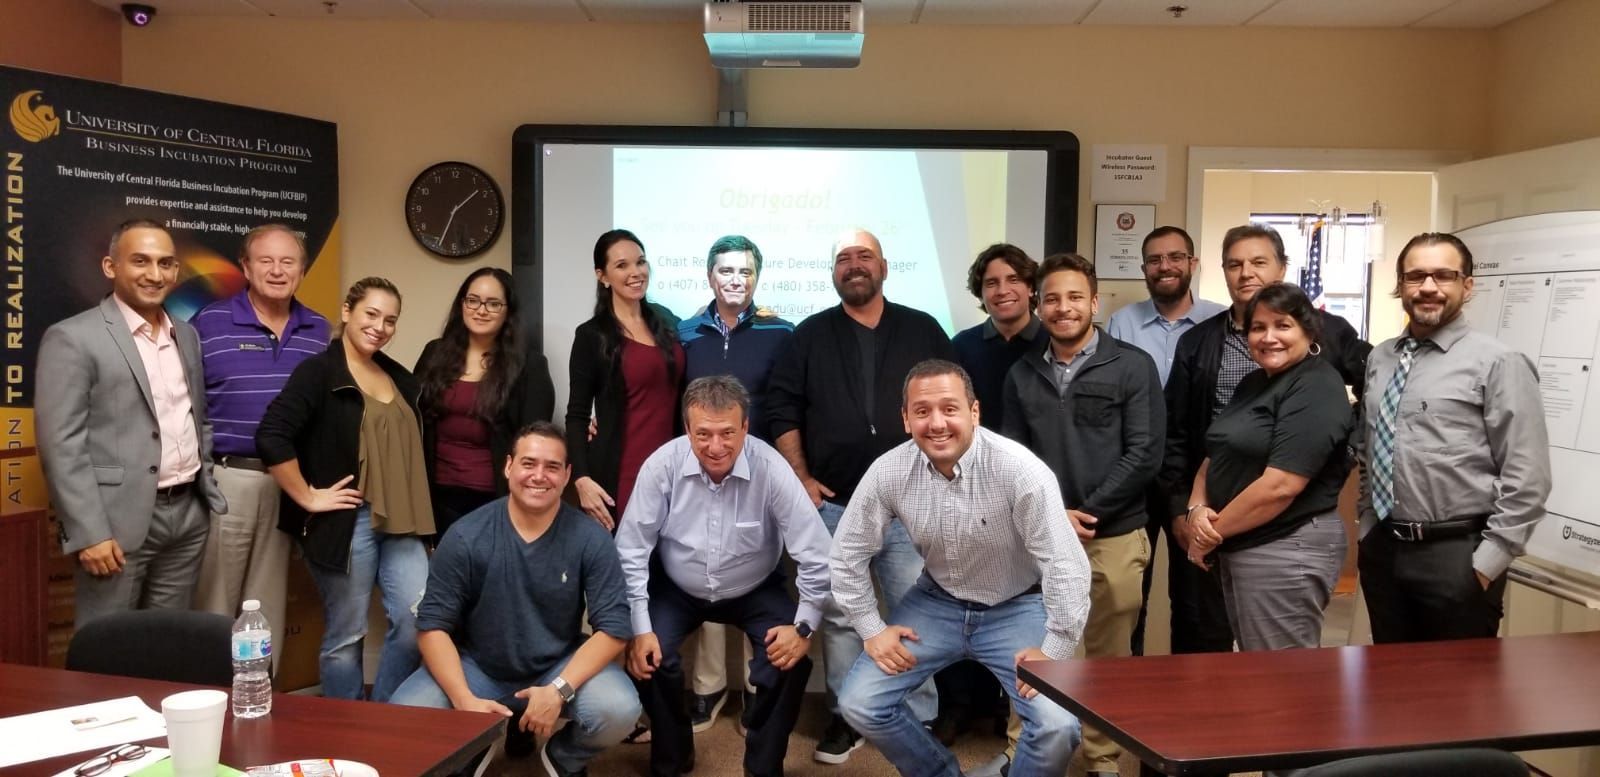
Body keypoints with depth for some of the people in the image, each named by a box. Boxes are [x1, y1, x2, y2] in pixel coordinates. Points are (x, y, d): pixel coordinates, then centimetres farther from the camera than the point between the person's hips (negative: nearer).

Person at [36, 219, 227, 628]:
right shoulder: (72, 338, -8)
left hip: (189, 513, 6)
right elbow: (61, 444, -13)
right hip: (119, 519, -6)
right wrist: (89, 533, -17)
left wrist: (207, 484, 12)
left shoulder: (187, 336, 13)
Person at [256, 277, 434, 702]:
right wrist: (308, 497, -15)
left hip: (399, 521, 6)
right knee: (345, 635, 4)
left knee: (419, 620, -1)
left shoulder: (400, 378, 14)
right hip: (347, 520, -6)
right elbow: (271, 436, -18)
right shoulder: (319, 371, -6)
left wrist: (416, 515, 14)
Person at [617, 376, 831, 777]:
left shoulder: (772, 469, -26)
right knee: (647, 658, -20)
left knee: (791, 662, -21)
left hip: (755, 592, 0)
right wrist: (639, 627, -17)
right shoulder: (662, 464, -23)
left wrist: (804, 626, -20)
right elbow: (631, 552, -14)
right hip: (676, 590, 1)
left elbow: (816, 556, -19)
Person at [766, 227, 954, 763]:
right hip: (833, 506, 1)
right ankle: (846, 717, 23)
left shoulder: (923, 331, 6)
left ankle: (921, 723, 16)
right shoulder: (810, 335, 6)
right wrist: (801, 478, -4)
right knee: (838, 618, 9)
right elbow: (782, 408, 3)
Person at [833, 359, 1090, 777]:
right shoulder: (889, 472, -16)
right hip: (937, 602, 3)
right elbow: (850, 552, -3)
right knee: (859, 704, -6)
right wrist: (872, 629, -3)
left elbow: (1064, 563, -22)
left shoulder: (1020, 469, -26)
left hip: (1016, 607, -3)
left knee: (1057, 727, -23)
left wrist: (1054, 651, -19)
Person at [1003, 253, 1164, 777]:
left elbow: (1144, 454, -8)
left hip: (1114, 538, -2)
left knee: (1108, 656, 9)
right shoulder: (1022, 374, 7)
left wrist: (1085, 514, -11)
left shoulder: (1132, 366, -2)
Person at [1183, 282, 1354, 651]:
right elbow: (1218, 456, 13)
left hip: (1287, 551, -9)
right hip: (1240, 548, 9)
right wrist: (1196, 510, -6)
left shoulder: (1317, 391, -15)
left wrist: (1213, 532, -13)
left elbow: (1279, 486, -23)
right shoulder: (1253, 384, 14)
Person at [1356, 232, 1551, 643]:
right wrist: (1367, 526, 11)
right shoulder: (1379, 359, 9)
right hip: (1381, 549, 5)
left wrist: (1486, 563, -14)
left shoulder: (1497, 363, -9)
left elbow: (1527, 479, -12)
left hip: (1456, 555, -5)